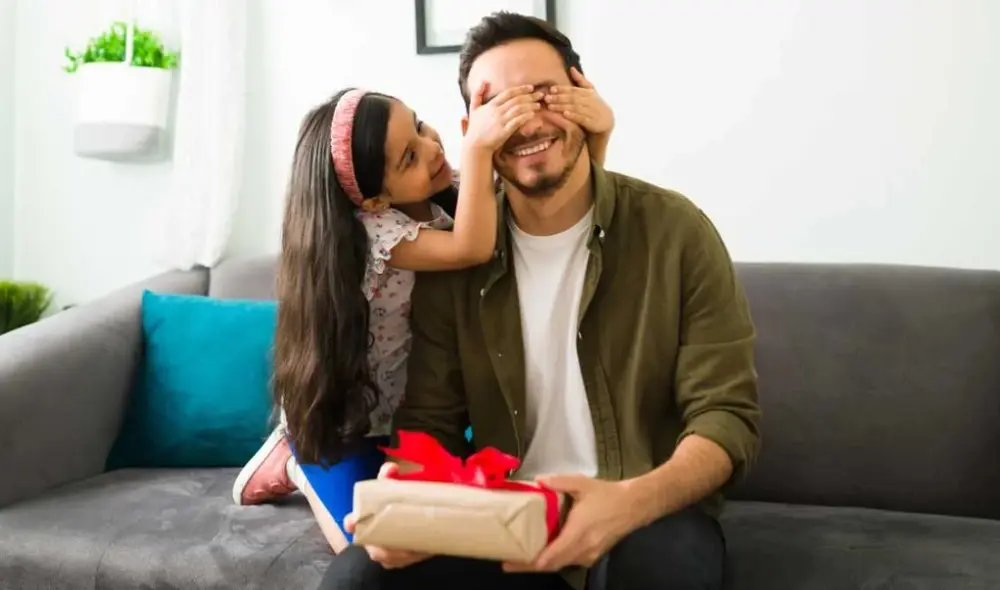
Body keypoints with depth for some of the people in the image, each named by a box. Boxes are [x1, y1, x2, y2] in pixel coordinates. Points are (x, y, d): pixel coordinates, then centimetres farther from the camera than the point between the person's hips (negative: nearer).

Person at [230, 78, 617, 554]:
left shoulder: (449, 202, -12)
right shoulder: (371, 228, -30)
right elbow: (472, 250, -44)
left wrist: (596, 136, -33)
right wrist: (478, 146, -55)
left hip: (410, 409, 7)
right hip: (344, 416, -6)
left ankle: (304, 462, 22)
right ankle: (301, 465, 17)